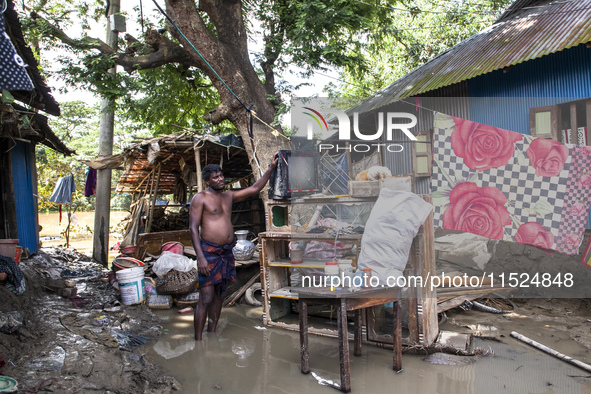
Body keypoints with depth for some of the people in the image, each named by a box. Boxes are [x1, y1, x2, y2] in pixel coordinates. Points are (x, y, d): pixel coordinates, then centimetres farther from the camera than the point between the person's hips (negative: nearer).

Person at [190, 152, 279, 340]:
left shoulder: (229, 196, 14)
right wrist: (200, 256, -20)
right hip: (209, 252, -7)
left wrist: (271, 168, 12)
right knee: (206, 299, -9)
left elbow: (254, 189, 18)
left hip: (227, 252, 7)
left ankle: (212, 336, 24)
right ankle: (198, 341, -1)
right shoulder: (200, 198, -5)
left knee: (219, 296, 13)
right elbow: (193, 228, -11)